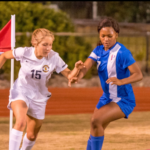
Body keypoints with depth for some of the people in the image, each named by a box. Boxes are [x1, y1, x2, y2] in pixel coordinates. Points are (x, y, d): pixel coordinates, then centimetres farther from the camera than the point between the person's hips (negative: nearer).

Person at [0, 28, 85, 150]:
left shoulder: (54, 58, -20)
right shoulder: (24, 52, -20)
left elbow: (69, 75, -20)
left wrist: (77, 69, -41)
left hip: (39, 97, 2)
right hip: (20, 91, -2)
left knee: (32, 136, 13)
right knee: (21, 122, -31)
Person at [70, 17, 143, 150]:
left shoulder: (122, 52, -20)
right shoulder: (99, 50, 0)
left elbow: (139, 75, -25)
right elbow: (86, 66, -14)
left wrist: (121, 81, -43)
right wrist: (78, 75, -36)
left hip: (123, 100, -8)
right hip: (107, 98, 8)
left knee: (96, 120, -26)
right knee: (95, 129, 13)